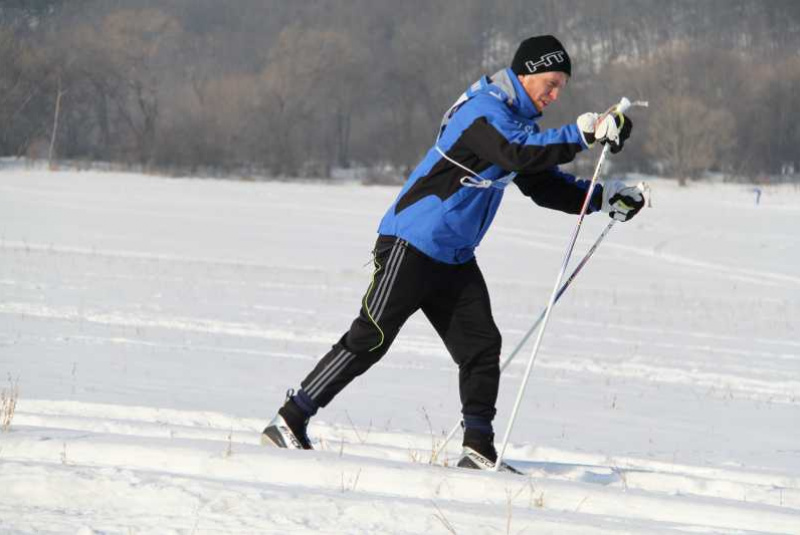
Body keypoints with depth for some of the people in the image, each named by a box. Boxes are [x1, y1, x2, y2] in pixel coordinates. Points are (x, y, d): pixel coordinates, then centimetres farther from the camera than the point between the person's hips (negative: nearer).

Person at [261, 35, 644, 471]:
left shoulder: (517, 121, 14)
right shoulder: (483, 109, -16)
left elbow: (545, 185, 19)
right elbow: (517, 156, -33)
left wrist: (602, 199, 7)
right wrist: (583, 134, -33)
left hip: (455, 256, 9)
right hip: (412, 243, -9)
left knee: (481, 346, 0)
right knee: (370, 339, -10)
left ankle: (478, 450, 2)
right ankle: (289, 422, -4)